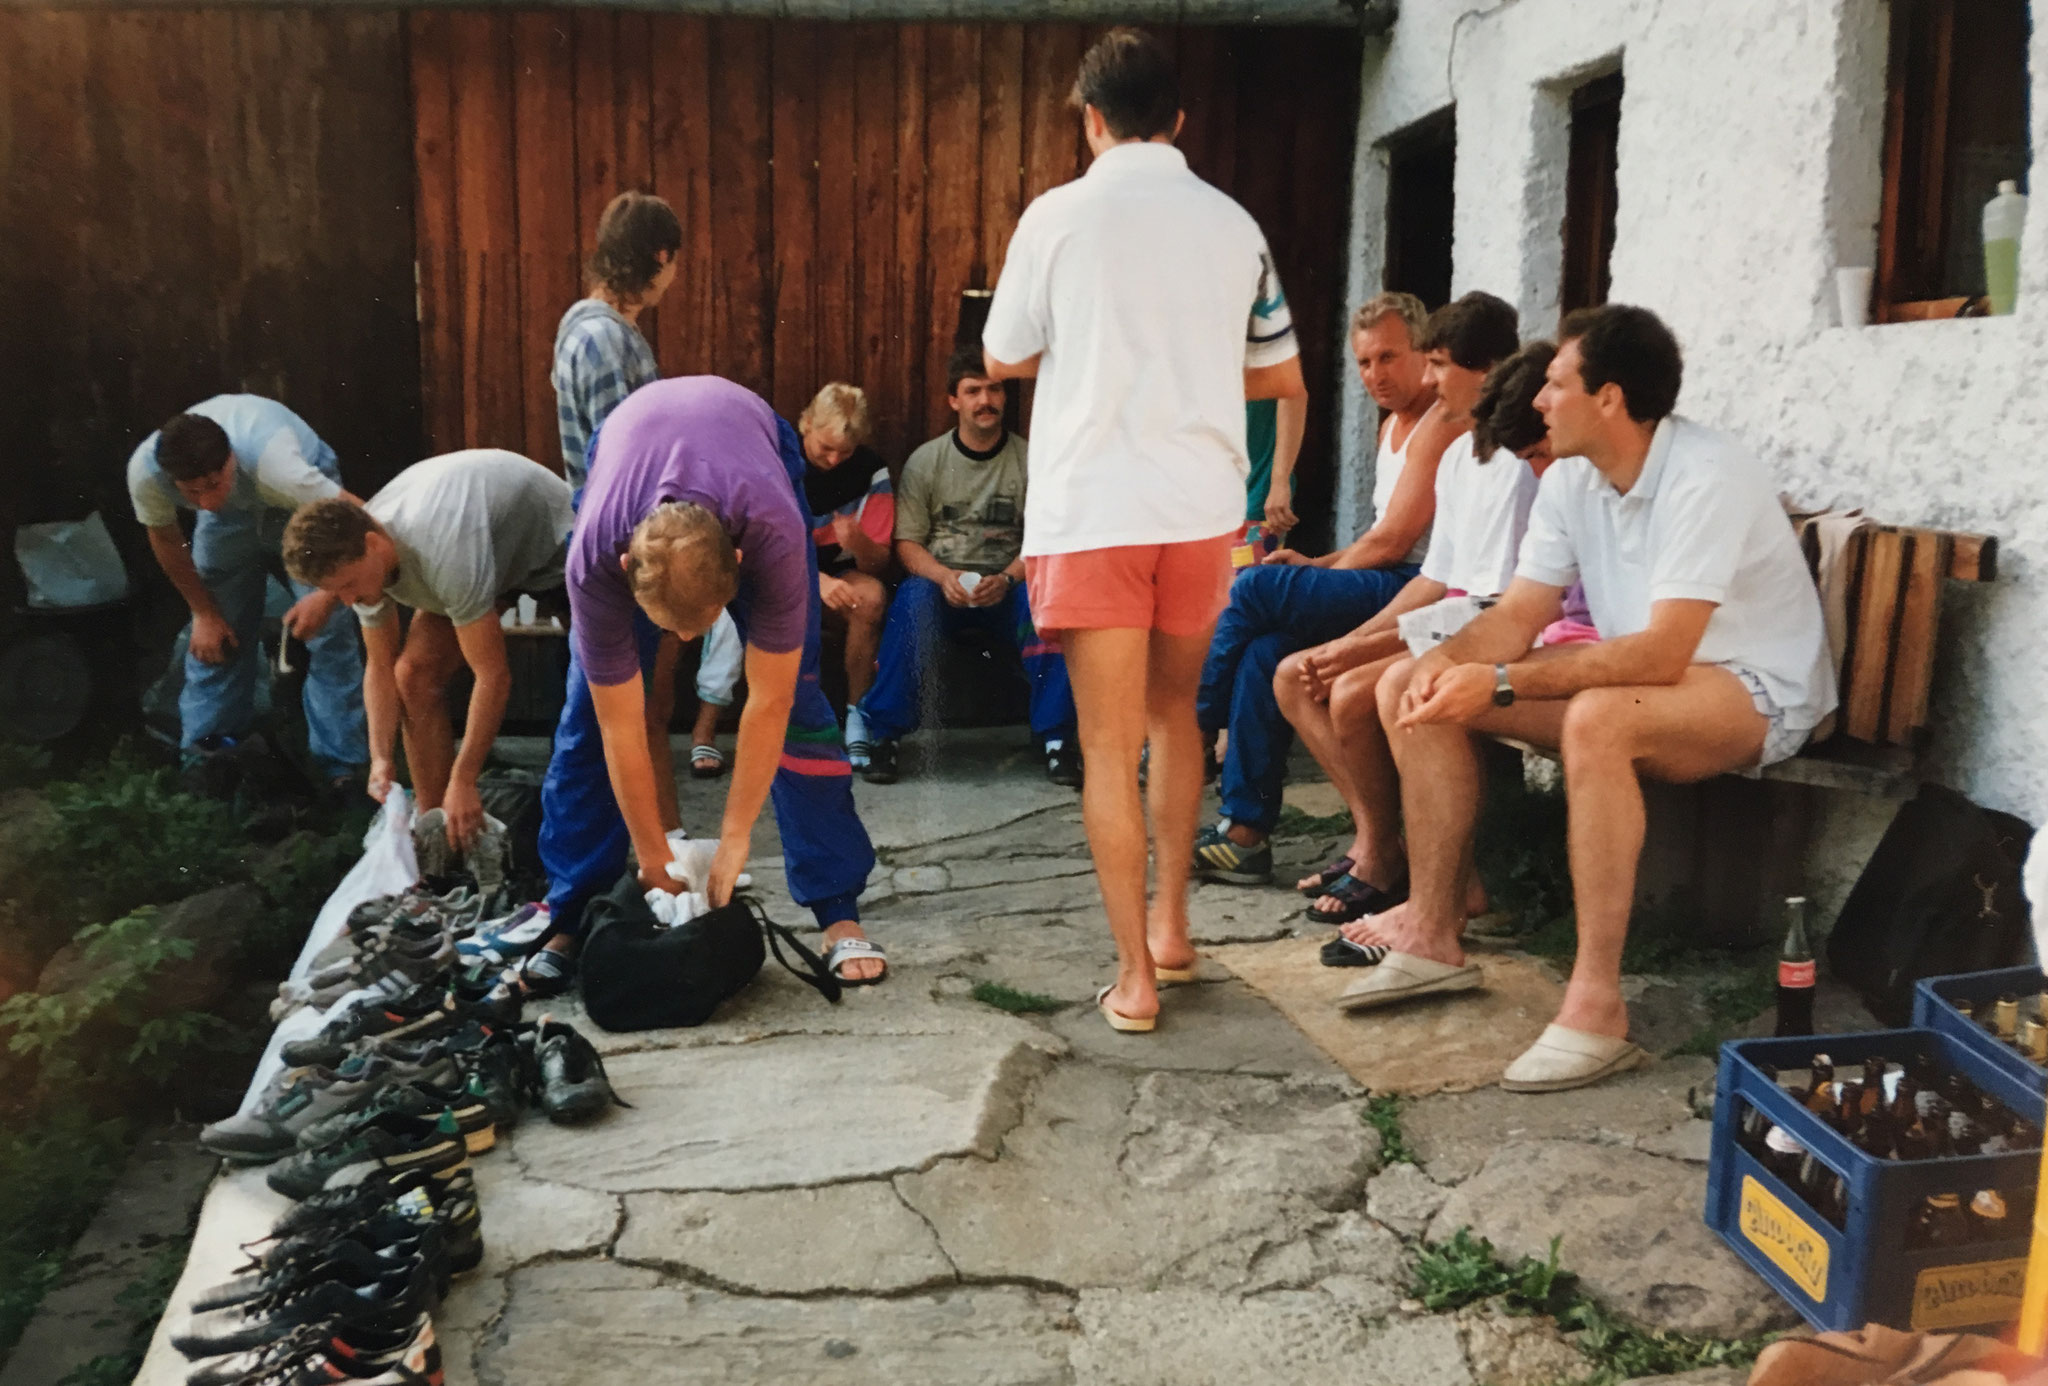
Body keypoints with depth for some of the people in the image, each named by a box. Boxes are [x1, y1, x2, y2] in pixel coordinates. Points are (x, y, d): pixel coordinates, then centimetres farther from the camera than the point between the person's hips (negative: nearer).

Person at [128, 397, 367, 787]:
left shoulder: (272, 463, -45)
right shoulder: (145, 472, -31)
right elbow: (165, 539, -8)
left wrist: (328, 595, -39)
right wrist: (204, 612, -2)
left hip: (305, 497, -4)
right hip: (233, 509, 4)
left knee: (326, 629, -15)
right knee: (211, 637, 0)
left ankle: (342, 767, -7)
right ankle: (203, 753, 17)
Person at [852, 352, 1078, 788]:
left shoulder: (1029, 461, 3)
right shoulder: (925, 461, 3)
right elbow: (906, 542, -1)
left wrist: (1006, 579, -21)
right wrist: (945, 577, -21)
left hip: (1007, 587, 0)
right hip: (939, 579, 0)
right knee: (913, 598, -34)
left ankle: (1056, 736, -24)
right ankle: (882, 734, -25)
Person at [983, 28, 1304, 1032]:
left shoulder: (1059, 216, -3)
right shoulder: (1233, 224, 6)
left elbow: (1004, 359, 8)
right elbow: (1281, 376, 12)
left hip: (1091, 512, -3)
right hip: (1202, 508, 4)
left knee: (1109, 746, 2)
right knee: (1173, 711, 21)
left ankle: (1135, 977, 5)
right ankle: (1170, 923, 27)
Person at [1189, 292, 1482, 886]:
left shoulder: (1443, 423, -10)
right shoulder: (1394, 426, 22)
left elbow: (1392, 541, -15)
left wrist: (1317, 569, -2)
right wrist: (1314, 566, 6)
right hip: (1390, 589, 9)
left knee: (1254, 589, -17)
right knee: (1264, 649, -10)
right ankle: (1246, 833, -8)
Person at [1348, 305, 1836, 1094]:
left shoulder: (1705, 479, -24)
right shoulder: (1571, 480, 0)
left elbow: (1661, 655, -32)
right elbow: (1515, 618, -1)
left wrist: (1501, 684, -37)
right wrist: (1447, 662, -22)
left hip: (1756, 690, -8)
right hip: (1634, 672, 8)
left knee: (1597, 720, -42)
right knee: (1414, 689, -4)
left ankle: (1597, 1006, -34)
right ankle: (1433, 938, 2)